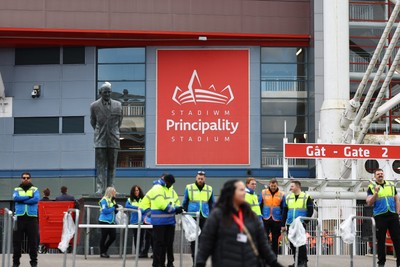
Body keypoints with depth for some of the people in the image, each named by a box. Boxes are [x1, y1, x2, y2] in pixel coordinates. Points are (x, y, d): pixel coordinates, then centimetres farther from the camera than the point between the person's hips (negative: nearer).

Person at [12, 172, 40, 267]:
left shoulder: (35, 189, 11)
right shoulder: (17, 190, 14)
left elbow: (36, 199, -9)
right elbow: (15, 198, -8)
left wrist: (21, 200, -8)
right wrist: (29, 197, -9)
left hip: (32, 217, -1)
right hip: (19, 217, 1)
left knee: (33, 241, 0)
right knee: (17, 240, 2)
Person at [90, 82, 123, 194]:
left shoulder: (118, 105, 3)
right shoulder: (94, 106, 0)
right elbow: (93, 122, 13)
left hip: (113, 139, 2)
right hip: (100, 140, -1)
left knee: (112, 165, 4)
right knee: (100, 165, -4)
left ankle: (110, 188, 8)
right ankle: (100, 188, -4)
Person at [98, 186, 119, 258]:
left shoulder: (113, 200, 15)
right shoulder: (104, 200, -9)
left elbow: (115, 212, 18)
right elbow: (105, 210, -19)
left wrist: (116, 208, -2)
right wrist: (113, 207, -13)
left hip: (111, 222, 8)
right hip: (104, 221, -7)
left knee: (113, 236, 3)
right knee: (104, 236, 1)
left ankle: (105, 250, 20)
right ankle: (102, 252, 12)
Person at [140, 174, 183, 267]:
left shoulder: (171, 190, 16)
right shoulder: (157, 189, -10)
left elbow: (176, 202, 18)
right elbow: (161, 204, -20)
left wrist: (178, 208, -5)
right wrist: (174, 209, -16)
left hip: (170, 220, 8)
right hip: (159, 221, -8)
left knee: (169, 243, 11)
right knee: (159, 243, -3)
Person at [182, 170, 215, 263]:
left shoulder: (209, 189, 8)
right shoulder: (189, 188, 3)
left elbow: (212, 204, 16)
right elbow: (184, 203, 11)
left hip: (204, 217, 1)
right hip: (192, 217, -1)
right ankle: (195, 260, 8)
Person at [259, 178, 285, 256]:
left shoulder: (281, 195, 3)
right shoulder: (263, 193, 3)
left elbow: (283, 209, 7)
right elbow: (259, 206, 7)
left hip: (276, 220, 1)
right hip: (265, 219, -1)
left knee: (275, 240, 9)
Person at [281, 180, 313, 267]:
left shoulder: (306, 197, 1)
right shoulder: (288, 197, 14)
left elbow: (310, 211, 1)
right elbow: (284, 212, 15)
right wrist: (283, 225, 10)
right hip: (290, 225, 5)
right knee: (292, 244, 5)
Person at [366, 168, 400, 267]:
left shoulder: (391, 185, 14)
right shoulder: (371, 187, 4)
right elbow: (369, 203, -4)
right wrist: (376, 193, -16)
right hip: (380, 217, -2)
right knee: (381, 240, 3)